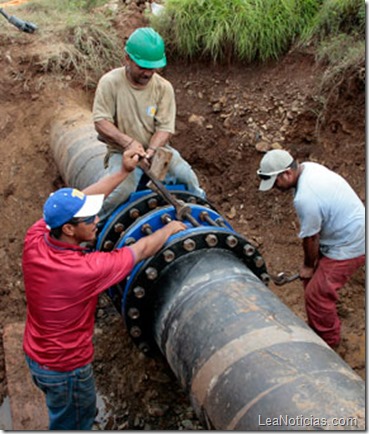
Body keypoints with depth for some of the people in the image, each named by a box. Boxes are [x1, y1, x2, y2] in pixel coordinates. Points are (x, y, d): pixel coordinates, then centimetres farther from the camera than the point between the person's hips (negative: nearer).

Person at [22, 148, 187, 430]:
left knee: (62, 415, 33)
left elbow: (80, 201, -7)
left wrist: (123, 173, -6)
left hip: (35, 354, 7)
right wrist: (170, 228, -2)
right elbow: (141, 250, -21)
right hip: (66, 368, -6)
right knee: (73, 424, 23)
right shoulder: (86, 269, -37)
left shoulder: (35, 238, -20)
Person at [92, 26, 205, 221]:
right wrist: (128, 142, -29)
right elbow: (101, 122, -14)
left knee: (186, 175, -20)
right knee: (123, 186, -32)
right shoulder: (110, 82, -10)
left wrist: (150, 151, -27)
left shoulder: (164, 87, -4)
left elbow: (165, 128, -8)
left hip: (156, 148, 3)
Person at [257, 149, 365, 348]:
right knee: (313, 282, 20)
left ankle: (327, 341, 21)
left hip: (348, 247, -10)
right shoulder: (308, 167, -3)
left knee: (317, 294, -1)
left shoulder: (305, 199, -34)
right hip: (350, 233, 10)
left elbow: (310, 238, -19)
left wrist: (308, 266, 0)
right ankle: (316, 327, 39)